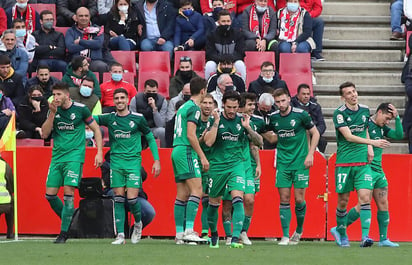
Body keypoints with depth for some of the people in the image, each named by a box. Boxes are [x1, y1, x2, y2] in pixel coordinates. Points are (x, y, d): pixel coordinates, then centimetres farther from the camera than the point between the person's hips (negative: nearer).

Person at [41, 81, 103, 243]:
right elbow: (45, 134, 0)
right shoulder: (53, 110, 7)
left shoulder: (80, 109, -4)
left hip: (75, 156, -5)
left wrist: (99, 153, -4)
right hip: (57, 157, 5)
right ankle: (67, 220, 22)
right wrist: (52, 114, -10)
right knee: (50, 194, -2)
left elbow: (96, 130, 4)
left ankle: (64, 233, -10)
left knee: (68, 191, -15)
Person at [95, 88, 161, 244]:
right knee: (118, 198, -3)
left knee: (132, 198, -11)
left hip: (133, 161, -2)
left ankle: (138, 223, 18)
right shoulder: (110, 118, 6)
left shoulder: (138, 118, 1)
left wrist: (157, 160, 5)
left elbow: (150, 138, 9)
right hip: (116, 162, 2)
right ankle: (120, 235, -1)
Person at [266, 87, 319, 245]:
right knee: (284, 199, -3)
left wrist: (310, 154, -4)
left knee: (299, 199, -4)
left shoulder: (300, 114, -7)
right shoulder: (273, 118, 3)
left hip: (300, 161, -3)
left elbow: (315, 133, 2)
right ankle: (285, 236, 0)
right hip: (283, 162, 3)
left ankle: (299, 230, 19)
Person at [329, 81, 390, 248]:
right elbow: (348, 136, -18)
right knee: (343, 201, 2)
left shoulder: (365, 110, 9)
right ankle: (341, 234, 23)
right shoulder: (339, 113, -7)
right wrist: (373, 142, -26)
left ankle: (365, 236, -17)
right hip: (344, 163, -3)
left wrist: (369, 147, 9)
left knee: (365, 197, -12)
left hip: (363, 161, 3)